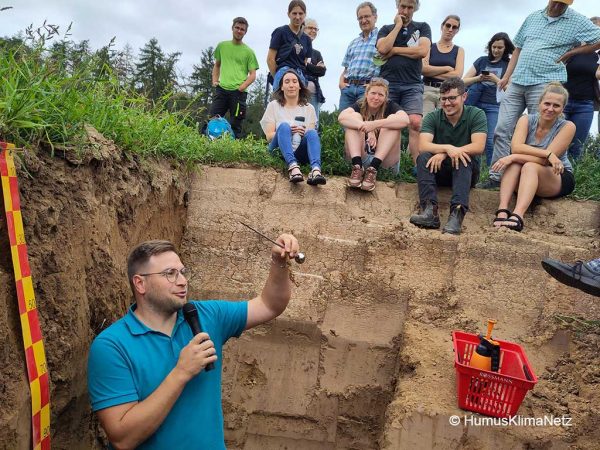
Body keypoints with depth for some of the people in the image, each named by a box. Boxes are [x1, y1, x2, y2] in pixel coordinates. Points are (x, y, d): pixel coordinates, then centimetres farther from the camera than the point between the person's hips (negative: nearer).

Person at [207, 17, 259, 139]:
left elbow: (253, 75, 1)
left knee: (235, 125, 0)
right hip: (221, 89, 3)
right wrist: (214, 80, 9)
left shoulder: (248, 52, 4)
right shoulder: (222, 46, 13)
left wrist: (241, 87, -13)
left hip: (238, 92, -2)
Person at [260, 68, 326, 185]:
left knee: (312, 133, -27)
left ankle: (315, 170, -54)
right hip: (279, 150, -1)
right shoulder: (273, 105, 13)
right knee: (284, 126, -29)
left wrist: (303, 133, -13)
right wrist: (288, 132, -15)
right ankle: (293, 167, -55)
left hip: (300, 153, 1)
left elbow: (311, 135, 11)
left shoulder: (309, 108, 19)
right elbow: (269, 136, 4)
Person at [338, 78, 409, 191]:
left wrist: (375, 124, -33)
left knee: (393, 120, -17)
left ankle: (373, 169, -32)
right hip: (359, 155, 0)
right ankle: (357, 167, -32)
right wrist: (367, 127, -34)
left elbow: (405, 120, -23)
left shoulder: (390, 106, 0)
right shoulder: (360, 106, 2)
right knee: (354, 116, -14)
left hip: (384, 159, 0)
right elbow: (342, 117, -21)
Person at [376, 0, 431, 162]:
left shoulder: (422, 27, 15)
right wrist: (398, 26, 2)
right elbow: (382, 49, -5)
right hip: (388, 83, 1)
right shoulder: (386, 29, 17)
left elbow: (423, 51, -4)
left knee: (415, 124, -17)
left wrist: (394, 50, -1)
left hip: (412, 85, -1)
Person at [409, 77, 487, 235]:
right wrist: (447, 148, -38)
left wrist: (444, 154, -29)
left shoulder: (476, 115, -5)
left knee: (463, 158, -33)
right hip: (438, 170, 1)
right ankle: (430, 210, -42)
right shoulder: (432, 117, -3)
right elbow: (422, 146, -19)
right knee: (424, 157, -27)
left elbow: (478, 147, -20)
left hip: (467, 172, -1)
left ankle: (457, 212, -48)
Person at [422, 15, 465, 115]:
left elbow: (457, 75, -1)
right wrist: (447, 68, -2)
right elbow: (423, 69, -5)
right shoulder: (430, 47, 12)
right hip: (427, 90, -1)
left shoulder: (459, 50, 15)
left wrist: (431, 72, -3)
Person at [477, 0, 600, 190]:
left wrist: (571, 52, -2)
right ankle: (496, 177, 3)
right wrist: (506, 76, 12)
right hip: (517, 82, 5)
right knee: (502, 130, -2)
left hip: (544, 84, -4)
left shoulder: (577, 21, 3)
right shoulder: (533, 17, 16)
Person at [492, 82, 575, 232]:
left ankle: (517, 216, -55)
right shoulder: (526, 120, -4)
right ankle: (502, 210, -45)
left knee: (530, 166, -33)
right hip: (527, 178, 2)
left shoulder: (567, 127, -11)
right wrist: (548, 154, -32)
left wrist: (513, 157, -30)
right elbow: (516, 147, -23)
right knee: (515, 162, -29)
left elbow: (544, 160, -21)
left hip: (560, 179, -2)